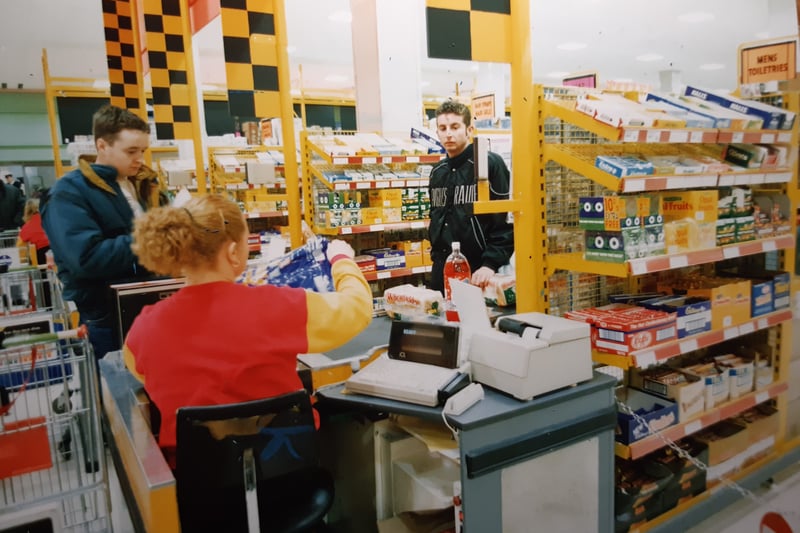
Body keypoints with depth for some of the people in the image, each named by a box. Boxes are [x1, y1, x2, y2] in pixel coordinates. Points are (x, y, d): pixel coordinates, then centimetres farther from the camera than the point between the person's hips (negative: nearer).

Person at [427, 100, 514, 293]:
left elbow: (505, 220, -14)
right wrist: (436, 255, 16)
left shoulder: (490, 164, -8)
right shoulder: (437, 172, 13)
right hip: (443, 270, 6)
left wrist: (491, 264, -19)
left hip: (478, 271, -6)